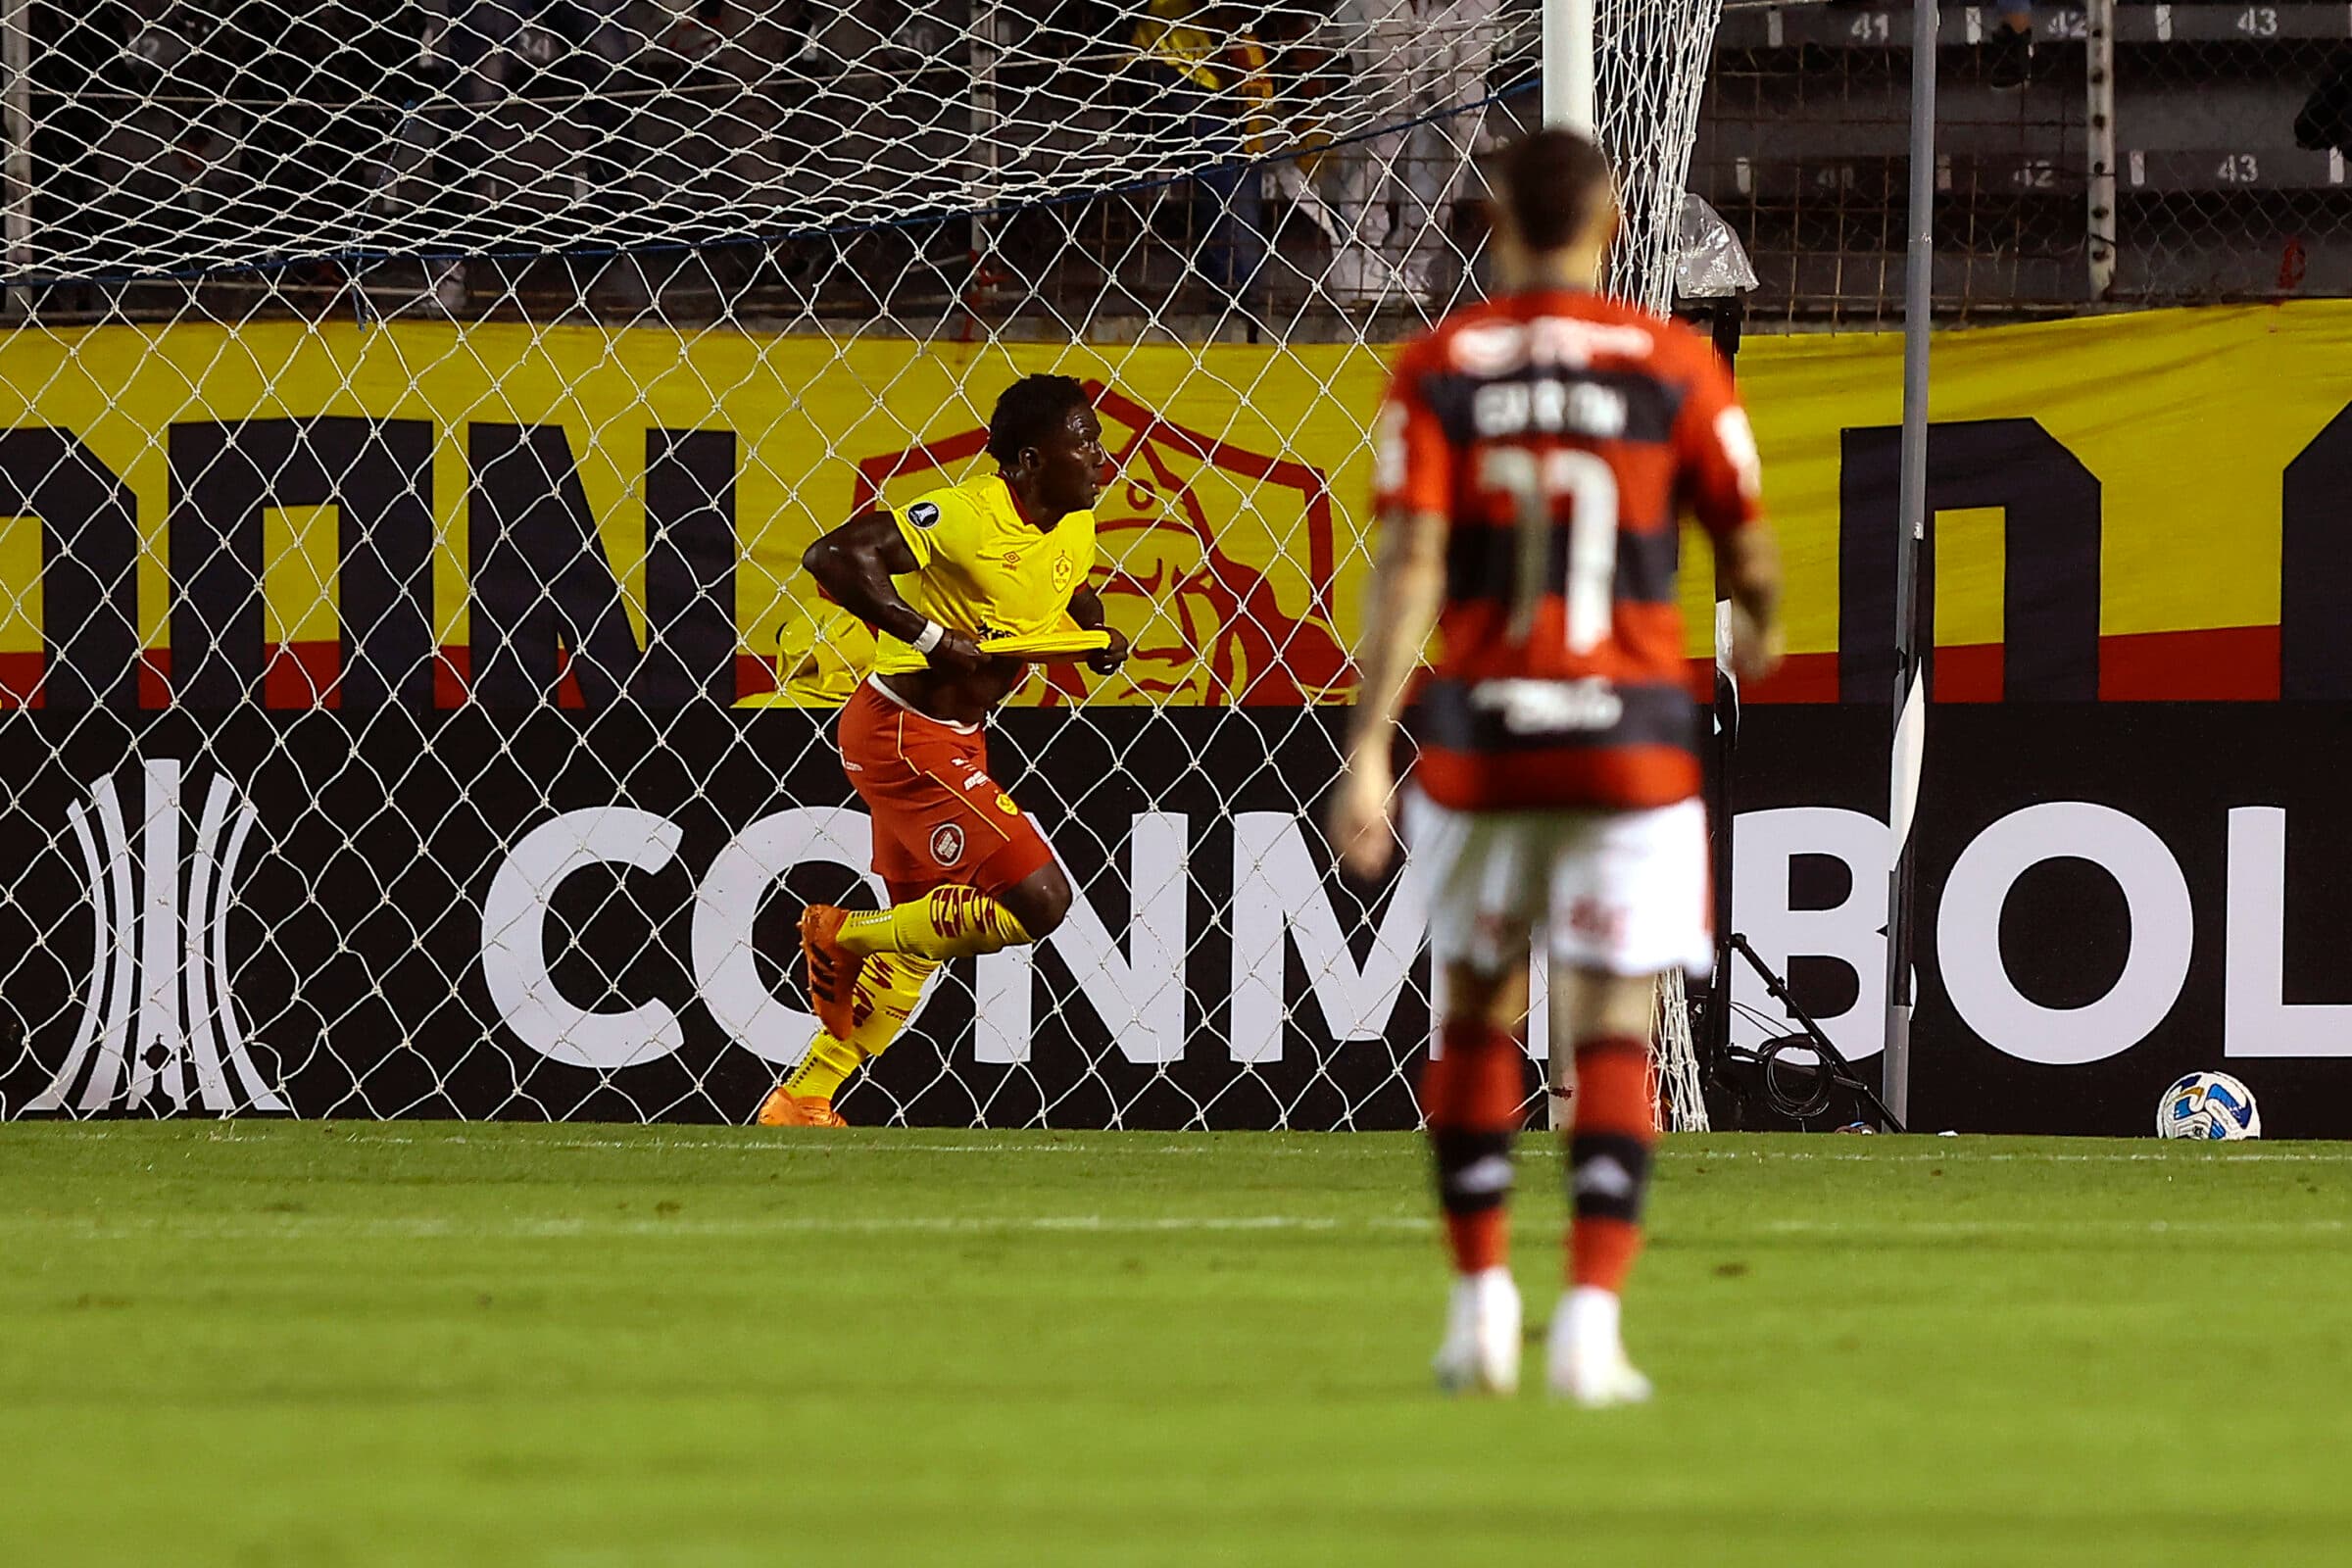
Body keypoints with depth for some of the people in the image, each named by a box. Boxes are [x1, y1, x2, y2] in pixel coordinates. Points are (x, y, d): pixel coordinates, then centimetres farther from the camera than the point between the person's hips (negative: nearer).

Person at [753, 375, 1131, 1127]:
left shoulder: (1074, 528, 4)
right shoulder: (970, 516, -24)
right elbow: (833, 556, -30)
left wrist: (1096, 632, 4)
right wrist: (930, 638, -33)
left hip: (951, 742, 10)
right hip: (902, 734, -10)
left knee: (917, 940, 17)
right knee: (1038, 901, -15)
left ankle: (801, 1101, 27)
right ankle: (845, 935, 0)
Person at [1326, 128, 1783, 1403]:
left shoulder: (1438, 371, -1)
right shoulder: (1670, 366, -2)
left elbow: (1408, 568, -9)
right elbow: (1749, 553, 5)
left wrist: (1366, 756, -12)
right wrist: (1761, 631, 29)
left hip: (1477, 739, 1)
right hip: (1631, 737, -1)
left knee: (1477, 1013, 18)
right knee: (1613, 1036, 1)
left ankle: (1481, 1303, 17)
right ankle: (1591, 1321, -10)